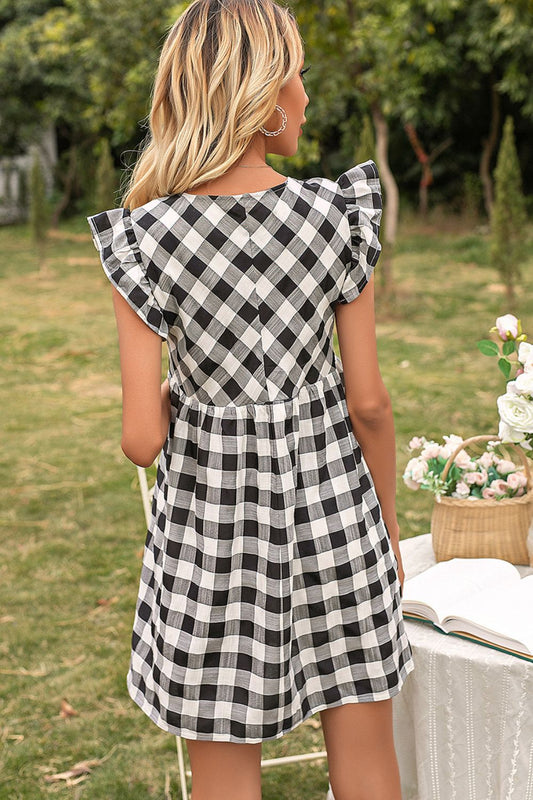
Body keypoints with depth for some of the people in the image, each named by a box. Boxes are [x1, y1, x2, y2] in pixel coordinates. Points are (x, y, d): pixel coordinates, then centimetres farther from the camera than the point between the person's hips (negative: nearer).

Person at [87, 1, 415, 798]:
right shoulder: (339, 216, -10)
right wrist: (389, 529, 9)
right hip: (331, 503, 1)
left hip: (210, 514, 0)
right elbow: (368, 401, -5)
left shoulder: (144, 239, -12)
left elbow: (142, 440, -13)